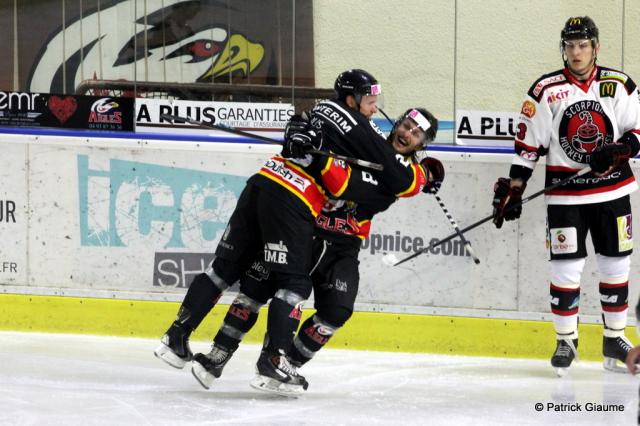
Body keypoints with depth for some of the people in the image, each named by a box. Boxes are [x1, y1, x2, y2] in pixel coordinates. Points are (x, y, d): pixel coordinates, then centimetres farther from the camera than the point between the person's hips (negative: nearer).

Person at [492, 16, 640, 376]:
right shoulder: (546, 91, -4)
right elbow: (528, 144, -1)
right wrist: (513, 188, -5)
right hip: (565, 194, -2)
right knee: (567, 268, -4)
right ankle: (566, 340, 9)